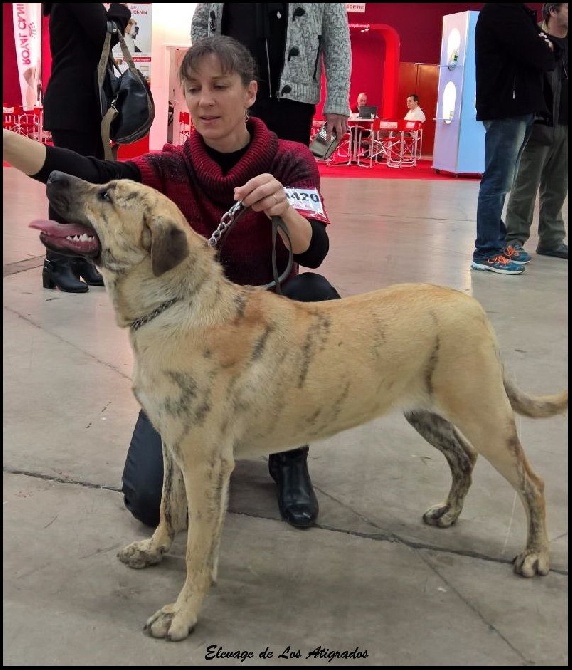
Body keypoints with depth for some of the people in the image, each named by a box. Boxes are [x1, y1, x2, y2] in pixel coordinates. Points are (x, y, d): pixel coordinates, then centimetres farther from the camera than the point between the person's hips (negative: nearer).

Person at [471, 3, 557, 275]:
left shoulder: (511, 11, 19)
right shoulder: (504, 10, -13)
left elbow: (528, 54, 16)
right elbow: (541, 58, -17)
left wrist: (542, 48, -2)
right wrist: (547, 50, 3)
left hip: (514, 107, 10)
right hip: (507, 109, -10)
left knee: (500, 182, 13)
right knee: (497, 182, -8)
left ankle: (496, 243, 20)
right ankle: (486, 253, -5)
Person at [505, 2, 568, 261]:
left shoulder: (565, 45, 15)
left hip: (564, 127, 6)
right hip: (540, 125, -6)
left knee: (557, 188, 9)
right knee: (526, 185, -2)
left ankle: (552, 240, 16)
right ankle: (514, 239, 4)